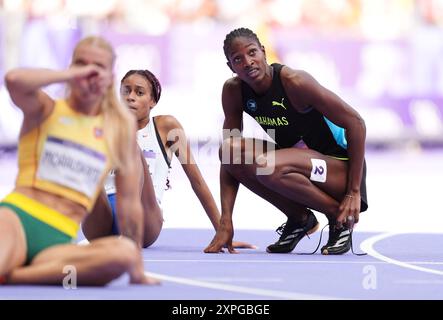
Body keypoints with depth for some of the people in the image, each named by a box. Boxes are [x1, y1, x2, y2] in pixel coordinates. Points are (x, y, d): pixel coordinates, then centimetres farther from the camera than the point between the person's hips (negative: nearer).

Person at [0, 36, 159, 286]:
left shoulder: (122, 126, 15)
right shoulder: (46, 110, 9)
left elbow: (129, 200, 16)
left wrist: (137, 270, 17)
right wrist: (71, 74, -6)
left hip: (60, 240, 5)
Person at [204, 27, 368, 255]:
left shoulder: (294, 82, -24)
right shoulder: (233, 91, -6)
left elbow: (355, 123, -21)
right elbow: (228, 158, -3)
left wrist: (353, 192, -20)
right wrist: (226, 222, -12)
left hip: (340, 165, -6)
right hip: (300, 163, 7)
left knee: (268, 166, -33)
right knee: (232, 151, -16)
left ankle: (339, 216, -9)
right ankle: (299, 217, 1)